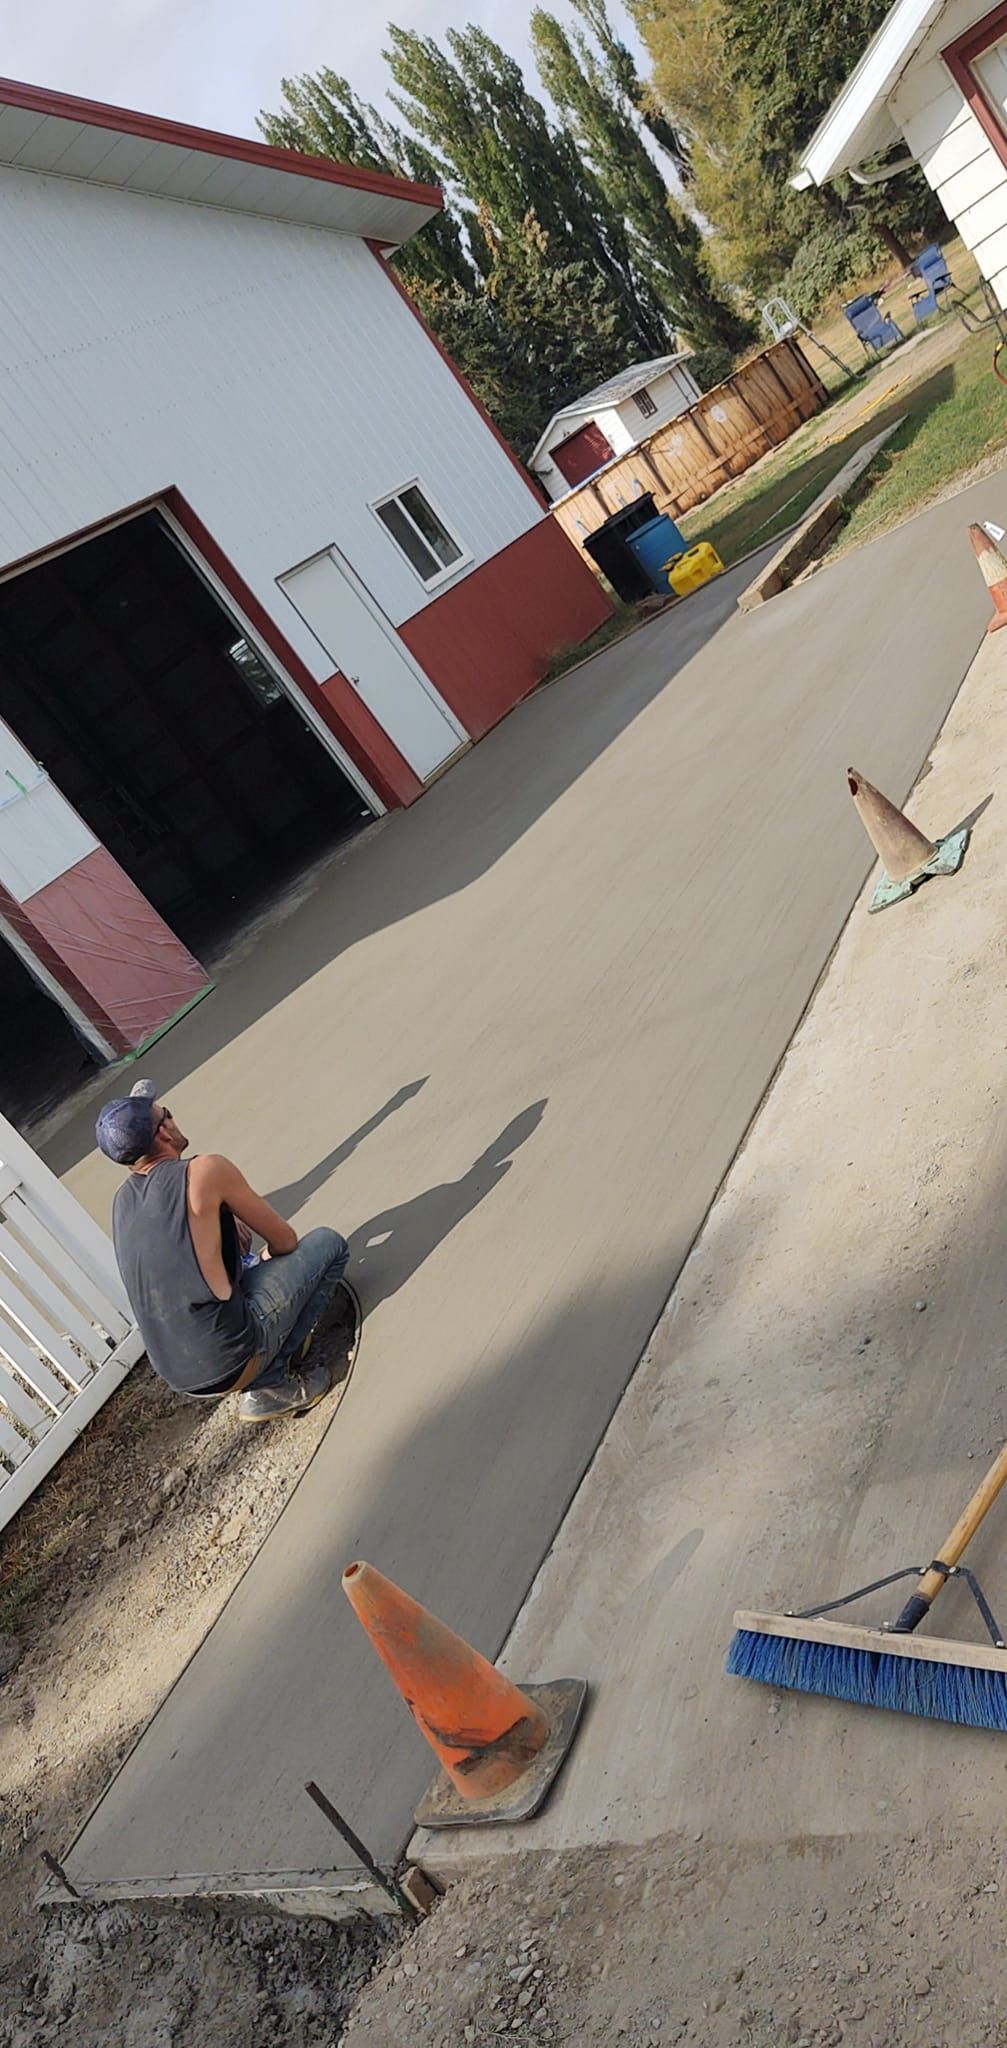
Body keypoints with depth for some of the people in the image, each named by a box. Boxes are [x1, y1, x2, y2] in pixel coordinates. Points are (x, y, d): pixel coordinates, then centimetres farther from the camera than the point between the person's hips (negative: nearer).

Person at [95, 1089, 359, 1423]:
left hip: (178, 1378, 7)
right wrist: (270, 1256, 22)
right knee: (328, 1243, 7)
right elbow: (285, 1241, 0)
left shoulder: (122, 1200, 8)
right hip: (231, 1365, -7)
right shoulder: (206, 1170, -12)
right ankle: (272, 1385, 2)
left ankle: (259, 1387, 16)